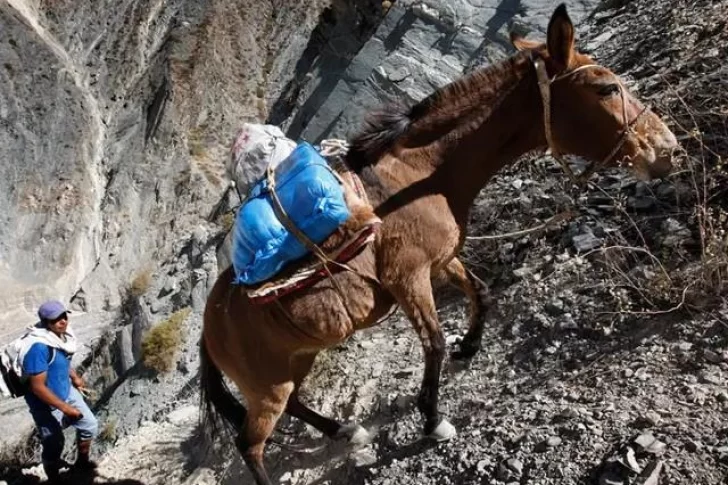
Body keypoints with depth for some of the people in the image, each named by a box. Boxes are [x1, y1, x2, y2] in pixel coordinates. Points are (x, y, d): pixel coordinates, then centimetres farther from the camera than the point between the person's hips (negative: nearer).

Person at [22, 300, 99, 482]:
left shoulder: (62, 334, -9)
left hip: (67, 391, 8)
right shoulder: (39, 347, -33)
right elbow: (37, 387, -30)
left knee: (90, 425, 19)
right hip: (46, 404, -8)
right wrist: (64, 408, -26)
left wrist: (74, 376, 8)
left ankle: (82, 461, 45)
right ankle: (54, 480, 34)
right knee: (54, 446, 7)